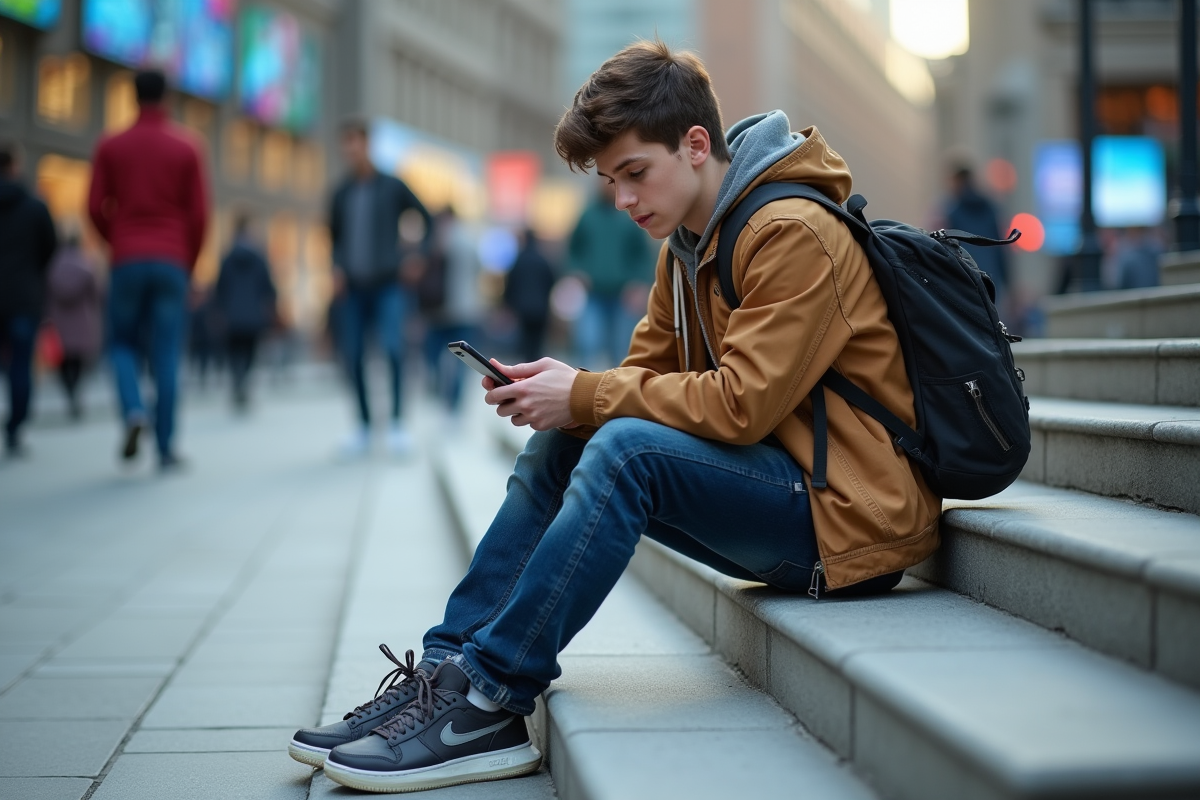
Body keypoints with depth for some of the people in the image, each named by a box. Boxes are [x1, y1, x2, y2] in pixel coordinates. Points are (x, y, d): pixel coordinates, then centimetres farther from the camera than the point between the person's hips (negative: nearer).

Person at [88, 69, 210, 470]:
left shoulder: (110, 147, 6)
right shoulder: (187, 147, 3)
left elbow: (96, 208, 2)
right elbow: (199, 214, 0)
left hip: (127, 261, 1)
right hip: (172, 262, 0)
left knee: (122, 343, 15)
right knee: (167, 355, 1)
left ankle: (133, 410, -12)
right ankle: (166, 447, -1)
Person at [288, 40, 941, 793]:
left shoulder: (793, 234, -17)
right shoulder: (688, 247, 13)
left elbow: (743, 402, -24)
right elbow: (649, 376, 12)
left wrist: (586, 395, -17)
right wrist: (563, 395, -10)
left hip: (851, 515, -9)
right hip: (782, 495, 9)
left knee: (627, 448, -28)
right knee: (560, 446, 1)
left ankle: (489, 703, -22)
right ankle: (447, 669, -4)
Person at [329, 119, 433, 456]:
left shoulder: (393, 188, -1)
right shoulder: (340, 194, 7)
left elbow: (427, 219, 10)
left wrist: (418, 256, -2)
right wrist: (337, 268, 4)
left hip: (389, 285, -3)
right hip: (355, 289, 3)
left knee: (392, 346, -22)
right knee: (354, 358, 0)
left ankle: (397, 423, -15)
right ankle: (363, 426, 14)